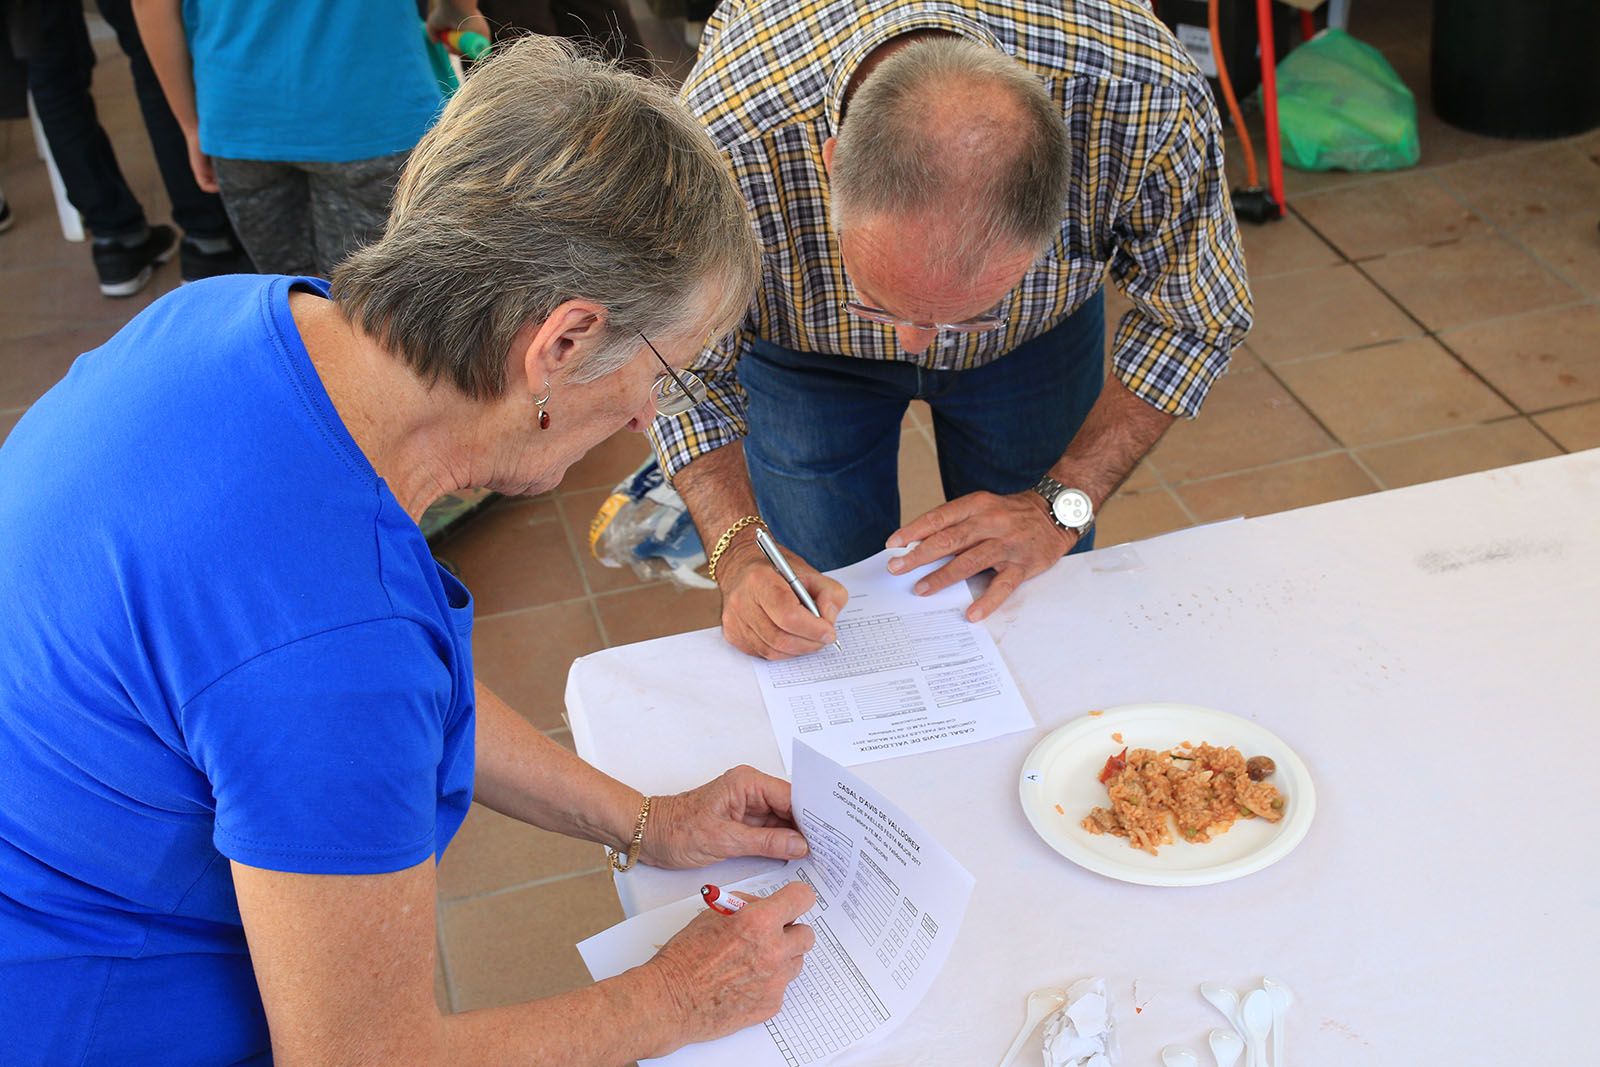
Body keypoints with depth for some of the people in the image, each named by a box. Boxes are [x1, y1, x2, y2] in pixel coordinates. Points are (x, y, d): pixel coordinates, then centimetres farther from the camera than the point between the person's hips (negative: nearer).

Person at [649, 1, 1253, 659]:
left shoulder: (1153, 104, -41)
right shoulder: (725, 142, -43)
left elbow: (1194, 315, -19)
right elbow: (688, 371, -23)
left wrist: (1061, 503, -26)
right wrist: (738, 552, -39)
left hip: (1039, 336, 1)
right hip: (806, 357, -1)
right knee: (825, 632, 4)